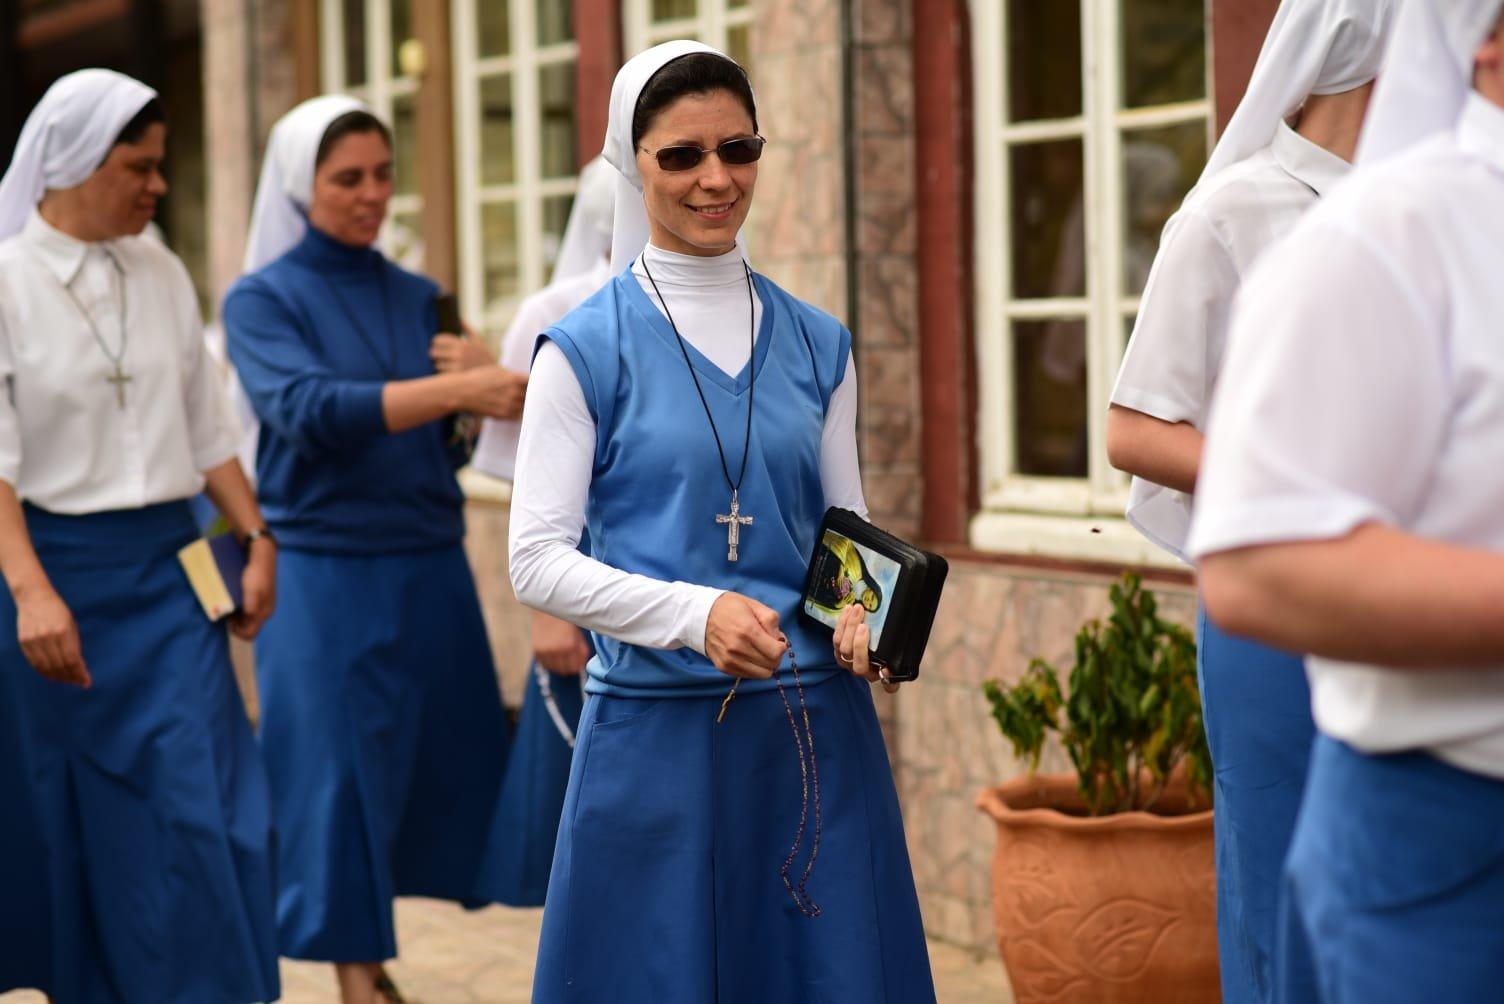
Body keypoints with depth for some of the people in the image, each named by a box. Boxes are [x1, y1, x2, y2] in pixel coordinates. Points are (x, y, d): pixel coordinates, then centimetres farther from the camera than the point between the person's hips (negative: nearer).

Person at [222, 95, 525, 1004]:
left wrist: (490, 401, -10)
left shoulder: (417, 297, 10)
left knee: (445, 767, 7)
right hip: (327, 577, -5)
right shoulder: (262, 300, -4)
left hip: (431, 571, 5)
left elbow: (443, 437, 12)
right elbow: (309, 411, -21)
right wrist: (458, 388, -30)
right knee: (341, 778, 1)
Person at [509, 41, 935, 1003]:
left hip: (816, 728, 3)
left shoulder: (818, 344, 9)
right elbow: (538, 561, -6)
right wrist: (695, 613, -20)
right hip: (655, 730, -3)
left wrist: (867, 619, -6)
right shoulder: (587, 347, -2)